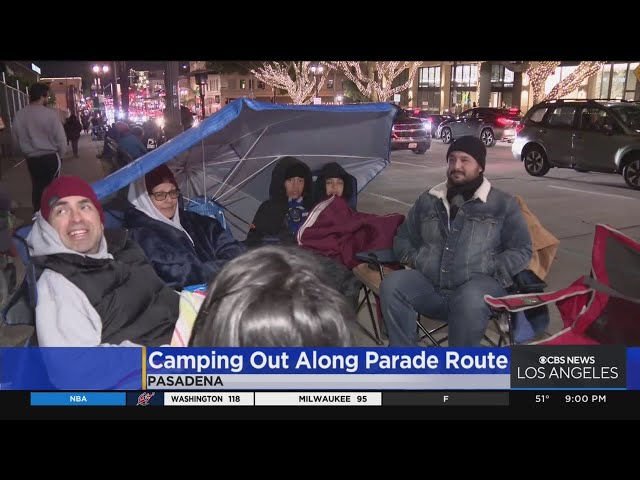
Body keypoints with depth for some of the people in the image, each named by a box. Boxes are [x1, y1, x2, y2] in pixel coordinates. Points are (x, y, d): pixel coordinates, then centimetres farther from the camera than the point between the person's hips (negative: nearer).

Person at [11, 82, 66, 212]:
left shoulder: (19, 115, -1)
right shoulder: (50, 114, -16)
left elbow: (17, 139, 7)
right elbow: (61, 138, -12)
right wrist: (60, 155, 5)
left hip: (31, 158, 4)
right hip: (50, 157, -4)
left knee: (37, 187, 16)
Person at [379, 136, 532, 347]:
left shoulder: (503, 203, 9)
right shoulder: (428, 200, 18)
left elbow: (521, 250, 7)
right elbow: (403, 239, 25)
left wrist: (490, 273, -9)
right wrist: (414, 260, 4)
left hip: (476, 286, -3)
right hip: (430, 286, 3)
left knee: (471, 300, -39)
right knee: (392, 285, -26)